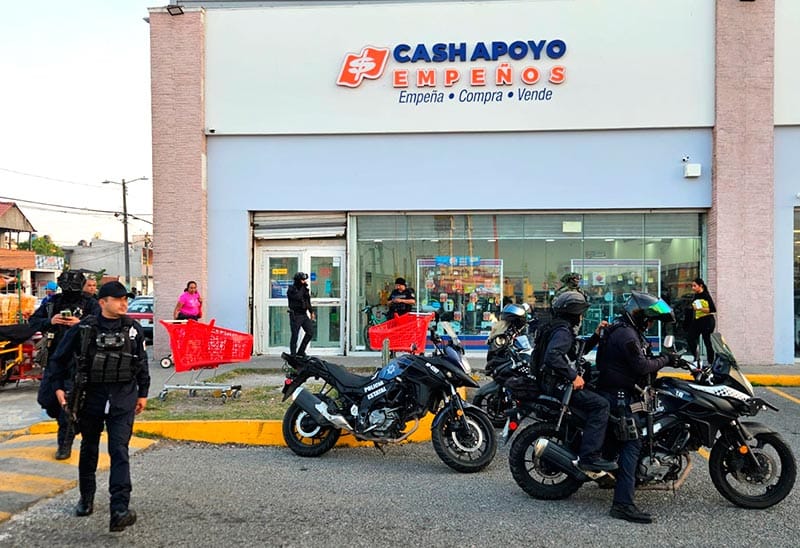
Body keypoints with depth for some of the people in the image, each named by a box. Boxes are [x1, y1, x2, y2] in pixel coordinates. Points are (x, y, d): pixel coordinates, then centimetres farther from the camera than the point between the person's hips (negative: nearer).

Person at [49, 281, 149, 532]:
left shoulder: (133, 329, 1)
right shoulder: (84, 328, -4)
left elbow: (141, 363, 11)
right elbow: (60, 358, 7)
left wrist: (143, 393, 12)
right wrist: (59, 387, 1)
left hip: (122, 398, 0)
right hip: (90, 396, 1)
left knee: (119, 452, -9)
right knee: (89, 449, 16)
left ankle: (119, 511, -14)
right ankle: (86, 498, 37)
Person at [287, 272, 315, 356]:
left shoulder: (304, 288, 13)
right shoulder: (291, 289, -8)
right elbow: (298, 297, -27)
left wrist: (311, 311, 18)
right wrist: (303, 288, -18)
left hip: (304, 314, 7)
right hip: (295, 315, -7)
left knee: (310, 332, 2)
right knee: (295, 335, -3)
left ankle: (301, 351, 13)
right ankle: (293, 355, 5)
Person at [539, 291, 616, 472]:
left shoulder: (565, 330, 20)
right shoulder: (563, 332, -15)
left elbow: (580, 351, 32)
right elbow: (552, 356, -32)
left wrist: (596, 335, 22)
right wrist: (574, 376, -27)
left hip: (559, 384, 11)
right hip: (559, 387, -11)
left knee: (598, 394, 21)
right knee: (600, 404, -21)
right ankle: (590, 457, -25)